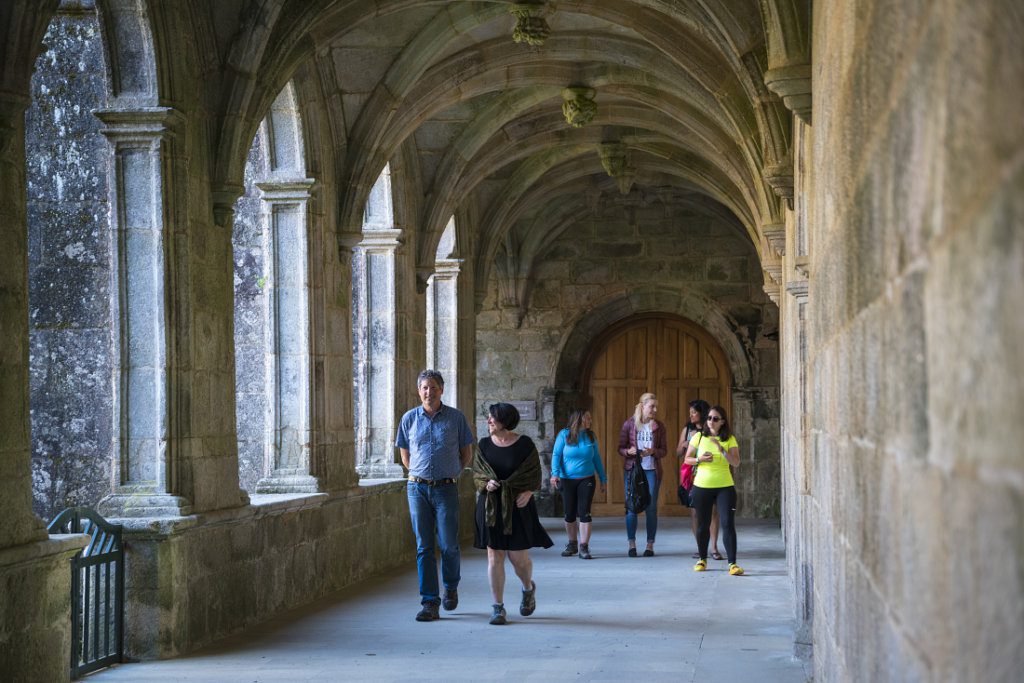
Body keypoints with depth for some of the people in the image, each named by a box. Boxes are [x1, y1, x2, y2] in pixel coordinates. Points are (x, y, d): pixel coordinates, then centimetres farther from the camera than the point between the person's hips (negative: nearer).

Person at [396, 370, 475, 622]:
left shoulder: (456, 418, 1)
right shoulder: (409, 419, 6)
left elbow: (467, 455, 11)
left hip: (446, 489, -1)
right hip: (417, 489, 2)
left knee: (448, 544, -3)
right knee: (424, 546, 0)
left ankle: (451, 587, 25)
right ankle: (430, 603, 1)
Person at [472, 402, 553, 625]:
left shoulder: (524, 444, -3)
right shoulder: (484, 445, 5)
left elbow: (534, 473, 0)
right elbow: (477, 472, 9)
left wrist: (527, 492, -16)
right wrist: (486, 483, -11)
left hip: (518, 506, -2)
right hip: (491, 506, 2)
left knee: (518, 556, -1)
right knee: (494, 556, -2)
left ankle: (528, 588, 32)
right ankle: (498, 607, 3)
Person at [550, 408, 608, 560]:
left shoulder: (590, 436, 7)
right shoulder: (564, 434, -2)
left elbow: (597, 459, 13)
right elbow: (556, 455, -4)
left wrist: (603, 479, 12)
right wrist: (555, 473, -18)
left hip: (586, 480, 1)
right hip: (567, 480, -1)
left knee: (584, 513, -8)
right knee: (569, 515, 6)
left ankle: (584, 547, -6)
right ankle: (572, 544, 23)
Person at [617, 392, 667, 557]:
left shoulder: (658, 426, 4)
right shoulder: (629, 424, 0)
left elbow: (664, 450, 6)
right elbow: (620, 448, 4)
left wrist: (653, 451, -15)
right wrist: (629, 451, -18)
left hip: (652, 470, 1)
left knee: (651, 508, 2)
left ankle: (650, 545, 9)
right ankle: (632, 545, 8)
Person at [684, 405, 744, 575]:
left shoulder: (729, 439, 0)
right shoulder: (698, 437, 3)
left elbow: (736, 462, -11)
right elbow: (687, 459, 8)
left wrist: (721, 448, -23)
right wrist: (700, 460, -12)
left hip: (724, 487, -1)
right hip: (702, 486, 1)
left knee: (728, 524, -10)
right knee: (703, 524, 9)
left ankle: (732, 563, -11)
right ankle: (702, 559, 28)